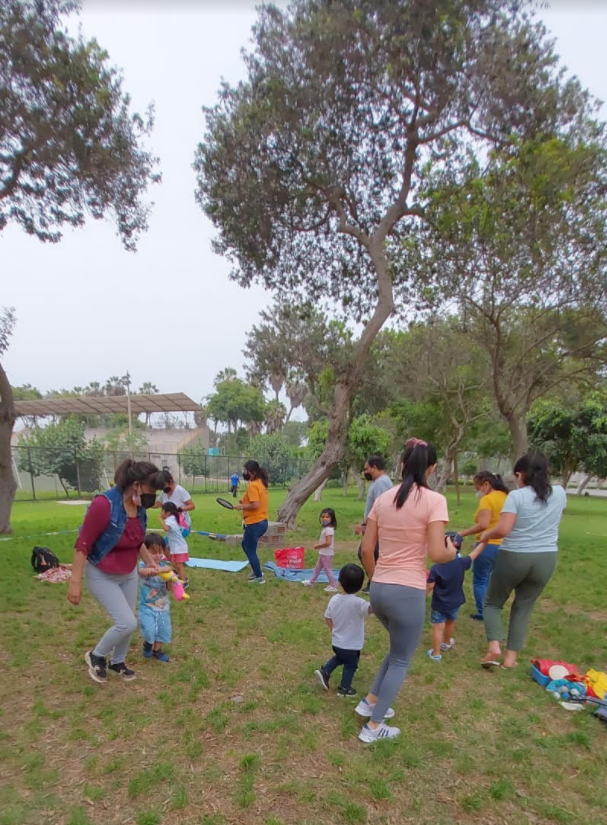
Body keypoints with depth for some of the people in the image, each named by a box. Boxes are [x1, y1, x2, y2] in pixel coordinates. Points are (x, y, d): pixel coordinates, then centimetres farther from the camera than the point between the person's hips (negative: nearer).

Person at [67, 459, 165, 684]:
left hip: (129, 574, 7)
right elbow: (82, 544, -23)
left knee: (126, 623, 13)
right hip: (102, 575, -7)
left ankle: (117, 662, 39)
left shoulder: (139, 507, -6)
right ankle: (96, 656, 18)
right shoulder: (104, 504, -29)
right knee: (127, 623, -10)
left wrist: (151, 564, 12)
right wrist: (75, 581, -20)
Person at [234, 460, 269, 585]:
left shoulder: (252, 486, -20)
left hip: (254, 523, -10)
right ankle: (256, 570, 31)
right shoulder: (261, 483, 9)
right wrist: (245, 501, 7)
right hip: (262, 521, 10)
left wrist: (241, 506, -14)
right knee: (246, 545, 25)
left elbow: (255, 505, -27)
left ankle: (259, 577, 16)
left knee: (250, 551, 6)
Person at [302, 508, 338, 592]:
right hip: (323, 553, 10)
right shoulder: (326, 528, 7)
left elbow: (328, 543, -30)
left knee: (328, 569, 0)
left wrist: (318, 546, -18)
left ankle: (333, 586, 10)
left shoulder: (328, 529, -25)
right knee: (317, 567, 23)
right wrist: (318, 545, 2)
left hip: (326, 553, -10)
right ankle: (312, 581, 39)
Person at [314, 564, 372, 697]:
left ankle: (324, 671, 25)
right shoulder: (357, 602, -29)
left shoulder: (334, 599, -8)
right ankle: (344, 688, 33)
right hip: (351, 645, -5)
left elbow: (327, 618, 3)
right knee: (350, 666, 20)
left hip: (336, 642, 6)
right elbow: (371, 608, -45)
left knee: (339, 658, 34)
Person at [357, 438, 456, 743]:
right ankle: (374, 727, 26)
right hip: (408, 592, -6)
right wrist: (452, 552, 5)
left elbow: (366, 550, 6)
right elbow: (436, 554, -17)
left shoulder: (383, 499, 3)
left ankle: (370, 701, 36)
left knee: (398, 649, 31)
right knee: (401, 661, 17)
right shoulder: (434, 500, -12)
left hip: (378, 589, 6)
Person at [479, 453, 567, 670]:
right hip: (545, 559, 4)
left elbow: (503, 530, -21)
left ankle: (494, 646, -2)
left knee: (493, 602, 15)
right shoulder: (559, 493, 1)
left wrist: (486, 535, -3)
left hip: (513, 557, -4)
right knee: (524, 607, 18)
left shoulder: (516, 496, -14)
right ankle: (511, 657, 16)